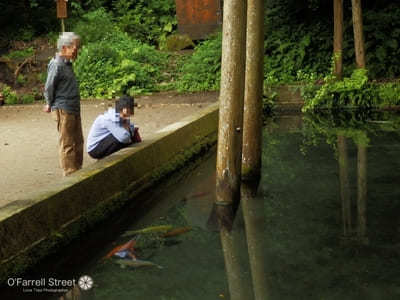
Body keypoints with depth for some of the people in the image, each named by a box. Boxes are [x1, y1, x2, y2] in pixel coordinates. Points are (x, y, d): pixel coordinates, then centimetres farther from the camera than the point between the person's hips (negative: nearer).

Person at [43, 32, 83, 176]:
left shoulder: (67, 63, 12)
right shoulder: (57, 65, -16)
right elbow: (48, 88, -12)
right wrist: (50, 105, 2)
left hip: (74, 110, 9)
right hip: (64, 111, -9)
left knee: (78, 142, 15)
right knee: (67, 144, -1)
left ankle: (78, 171, 25)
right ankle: (70, 175, 6)